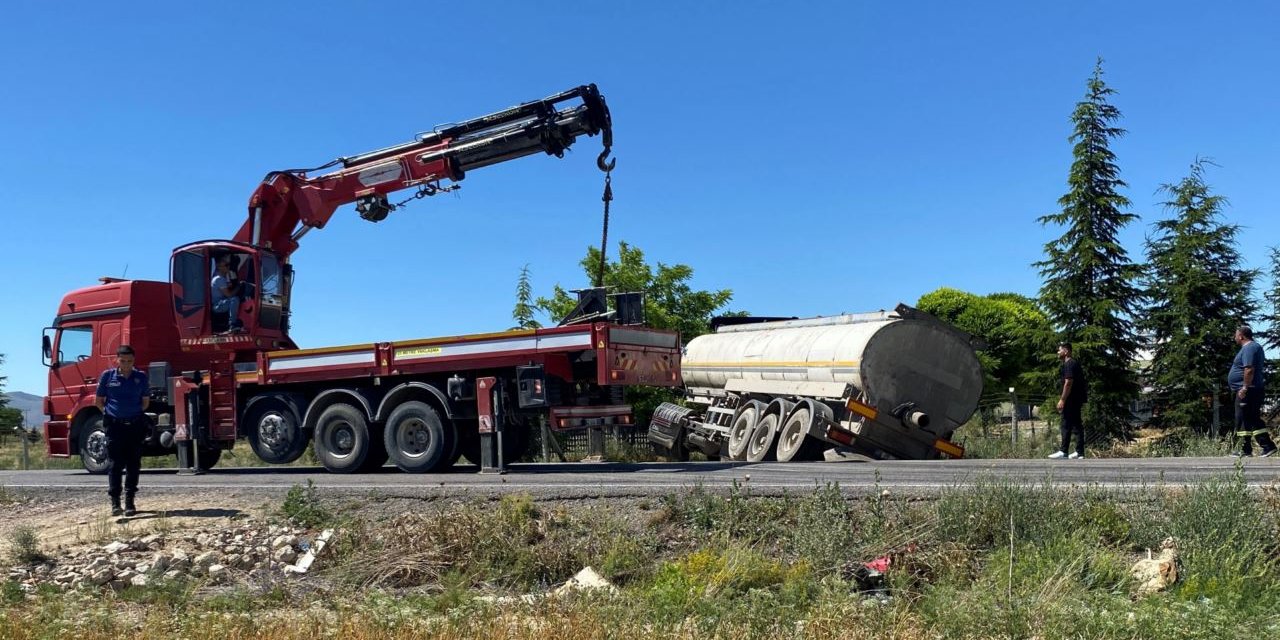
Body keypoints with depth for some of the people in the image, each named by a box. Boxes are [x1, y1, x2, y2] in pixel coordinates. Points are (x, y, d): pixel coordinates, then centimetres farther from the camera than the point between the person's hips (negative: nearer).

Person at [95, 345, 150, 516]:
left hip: (135, 425, 1)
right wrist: (109, 414, 2)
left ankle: (130, 501, 11)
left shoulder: (141, 377, 4)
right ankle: (115, 502, -1)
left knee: (133, 465, 4)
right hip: (114, 425, -1)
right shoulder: (107, 376, 1)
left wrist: (134, 414, 6)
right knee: (115, 464, -3)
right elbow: (99, 401, 9)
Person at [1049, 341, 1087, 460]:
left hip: (1071, 400, -10)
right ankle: (1079, 452, 10)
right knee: (1077, 425, 9)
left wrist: (1062, 400, -22)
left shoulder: (1068, 364, -14)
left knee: (1066, 425, -9)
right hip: (1077, 399, 10)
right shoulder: (1074, 363, 19)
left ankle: (1063, 452, -9)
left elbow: (1068, 383, -21)